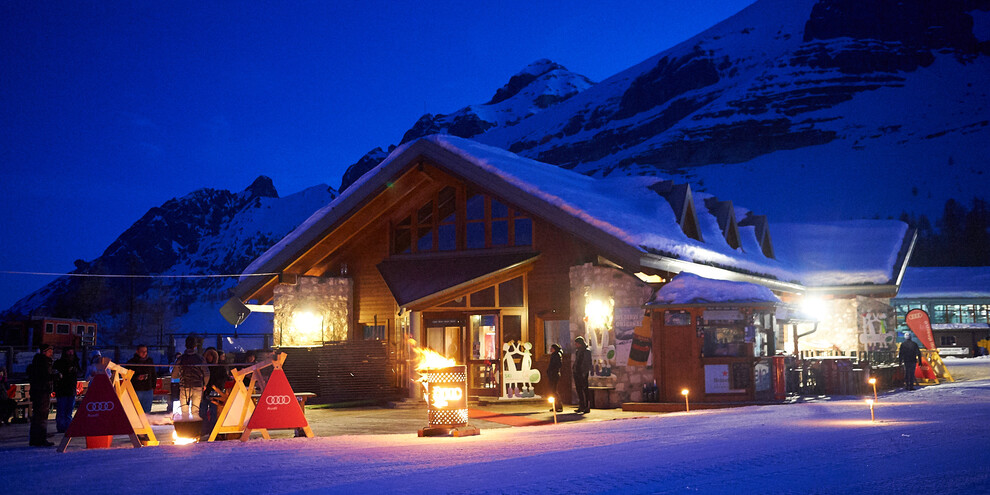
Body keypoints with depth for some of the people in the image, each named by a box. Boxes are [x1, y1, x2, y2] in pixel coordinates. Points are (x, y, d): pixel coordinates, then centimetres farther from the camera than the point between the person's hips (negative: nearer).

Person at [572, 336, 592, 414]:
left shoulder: (587, 351, -8)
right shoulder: (577, 351, 15)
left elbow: (588, 363, -13)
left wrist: (585, 372, -18)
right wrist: (573, 369, 13)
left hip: (583, 373, -8)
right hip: (576, 372, 8)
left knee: (585, 389, -5)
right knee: (579, 389, 9)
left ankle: (587, 407, -2)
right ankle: (581, 407, 14)